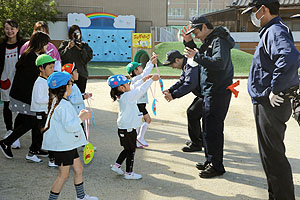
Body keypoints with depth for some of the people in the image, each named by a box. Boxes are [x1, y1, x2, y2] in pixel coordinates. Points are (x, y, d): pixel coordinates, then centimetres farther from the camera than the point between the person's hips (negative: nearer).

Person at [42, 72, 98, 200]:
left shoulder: (56, 101, 9)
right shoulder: (63, 105, -23)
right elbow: (69, 126, -28)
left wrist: (79, 116, 15)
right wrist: (81, 118, -18)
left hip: (68, 144, 10)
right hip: (62, 146, -10)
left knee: (78, 169, 19)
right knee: (63, 175, 1)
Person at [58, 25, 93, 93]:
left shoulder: (84, 45, 11)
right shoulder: (65, 44, 8)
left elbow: (88, 58, 0)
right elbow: (61, 57, -5)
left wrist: (81, 49, -12)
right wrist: (68, 48, -15)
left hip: (81, 75, 1)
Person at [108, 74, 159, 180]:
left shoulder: (122, 95, 5)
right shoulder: (127, 96, -21)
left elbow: (134, 87, 16)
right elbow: (141, 90, -24)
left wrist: (144, 79, 16)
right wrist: (151, 80, -17)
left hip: (123, 128, 9)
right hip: (128, 129, -9)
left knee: (127, 149, 23)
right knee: (131, 151, 5)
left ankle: (117, 165, 29)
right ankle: (129, 173, 16)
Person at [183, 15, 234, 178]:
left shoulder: (219, 40, -13)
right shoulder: (208, 41, 18)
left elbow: (219, 62, -28)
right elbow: (197, 59, 25)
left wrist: (197, 56, -22)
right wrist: (189, 43, 12)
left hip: (218, 93, -10)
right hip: (210, 92, 10)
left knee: (213, 129, -6)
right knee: (208, 127, 16)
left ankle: (216, 166, 2)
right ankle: (210, 160, 26)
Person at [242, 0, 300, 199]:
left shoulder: (275, 31, -17)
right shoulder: (270, 31, 16)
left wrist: (274, 90, -29)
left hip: (272, 105, -11)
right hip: (267, 104, 11)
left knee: (273, 155, -4)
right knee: (270, 154, 20)